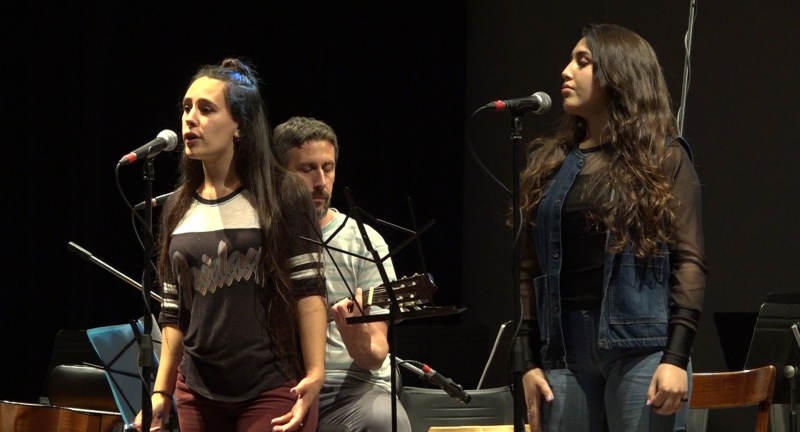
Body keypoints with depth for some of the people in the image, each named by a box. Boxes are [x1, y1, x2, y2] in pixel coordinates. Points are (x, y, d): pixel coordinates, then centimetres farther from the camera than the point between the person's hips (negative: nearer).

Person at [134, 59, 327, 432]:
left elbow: (309, 291, -6)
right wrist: (161, 392, 8)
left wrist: (315, 375, -14)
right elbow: (174, 312, 14)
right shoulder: (177, 210, 11)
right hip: (198, 395, 5)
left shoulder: (281, 197, -3)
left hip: (273, 391, -5)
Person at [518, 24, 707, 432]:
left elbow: (689, 261, -3)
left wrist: (677, 357, -13)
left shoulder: (664, 159, 4)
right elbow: (530, 269, 12)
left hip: (641, 346, -4)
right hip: (565, 351, 4)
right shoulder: (549, 163, 14)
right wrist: (530, 361, 5)